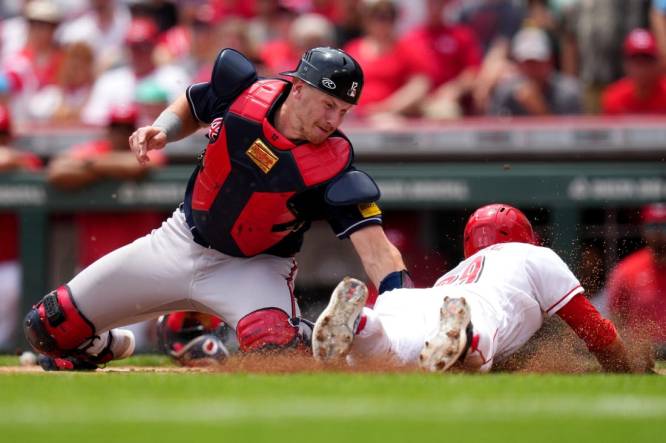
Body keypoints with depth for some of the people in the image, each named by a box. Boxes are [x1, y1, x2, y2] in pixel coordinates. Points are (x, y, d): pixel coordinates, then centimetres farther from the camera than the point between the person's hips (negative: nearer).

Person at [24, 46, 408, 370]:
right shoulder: (243, 94, -16)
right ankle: (108, 349, 38)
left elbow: (374, 246, -36)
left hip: (256, 268, -4)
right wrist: (161, 130, -13)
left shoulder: (334, 167, -27)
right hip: (182, 240, 4)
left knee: (274, 345, -39)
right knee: (49, 328, 4)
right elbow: (191, 107, 7)